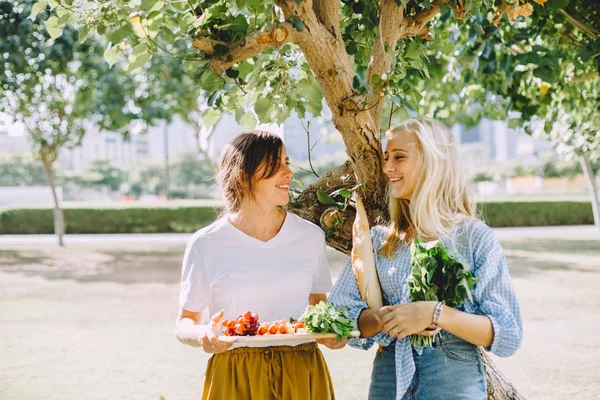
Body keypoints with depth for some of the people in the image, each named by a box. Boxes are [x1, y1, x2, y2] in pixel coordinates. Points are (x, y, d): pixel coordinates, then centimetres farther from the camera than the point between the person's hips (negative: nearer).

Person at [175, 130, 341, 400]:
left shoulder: (310, 236, 2)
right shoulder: (206, 245, -6)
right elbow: (185, 323, 0)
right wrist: (203, 336, -21)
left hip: (303, 375, 3)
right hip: (235, 378, -2)